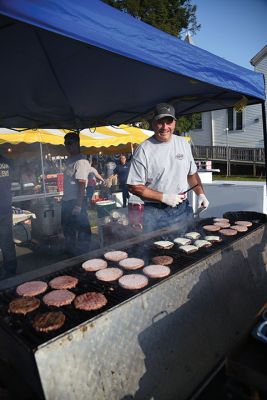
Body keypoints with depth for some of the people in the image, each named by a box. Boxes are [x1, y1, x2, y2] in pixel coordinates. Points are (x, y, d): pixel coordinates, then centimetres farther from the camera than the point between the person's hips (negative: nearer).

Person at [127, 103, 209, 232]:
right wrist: (164, 197, -16)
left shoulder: (183, 143, 8)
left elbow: (192, 174, 18)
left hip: (183, 209, 5)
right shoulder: (143, 150, -9)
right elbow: (134, 187, -11)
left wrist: (200, 194, 3)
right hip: (154, 213, -4)